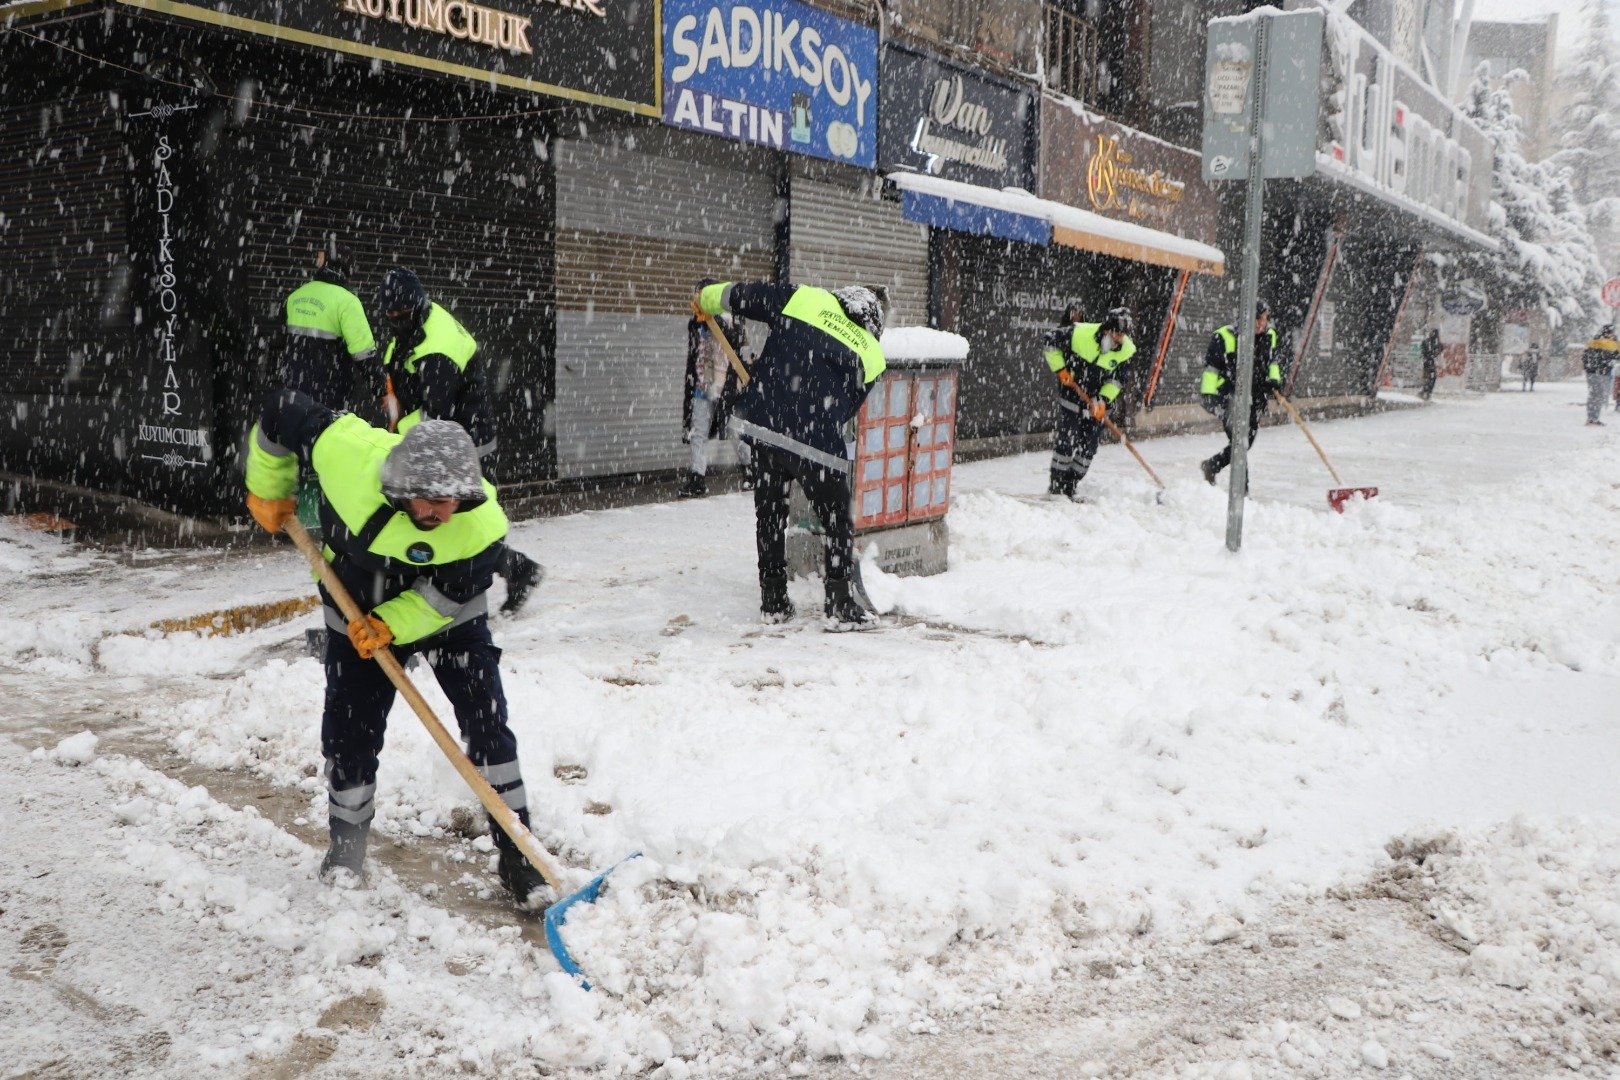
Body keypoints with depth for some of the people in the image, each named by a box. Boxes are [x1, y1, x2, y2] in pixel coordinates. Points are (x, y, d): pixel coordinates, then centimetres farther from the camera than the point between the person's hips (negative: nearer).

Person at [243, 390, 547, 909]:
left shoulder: (483, 526, -34)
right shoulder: (348, 452, -35)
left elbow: (444, 595, -20)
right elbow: (282, 410, -16)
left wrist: (391, 626, -32)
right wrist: (268, 490, -3)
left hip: (446, 612, -1)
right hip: (358, 612, 2)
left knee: (487, 722, -9)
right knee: (349, 732, 5)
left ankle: (517, 855, 2)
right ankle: (346, 846, 30)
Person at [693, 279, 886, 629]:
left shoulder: (804, 298, 11)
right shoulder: (871, 355, 11)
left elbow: (743, 295, 15)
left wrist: (707, 298, 34)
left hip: (764, 424, 2)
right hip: (819, 443, -2)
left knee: (769, 514, 18)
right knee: (837, 522, 14)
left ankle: (773, 600, 26)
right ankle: (841, 605, 13)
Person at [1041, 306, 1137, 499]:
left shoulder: (1128, 351, -14)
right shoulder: (1080, 333, -22)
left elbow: (1117, 380, -7)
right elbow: (1051, 341, -7)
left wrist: (1103, 400, -20)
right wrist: (1060, 369, -11)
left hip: (1100, 398, 3)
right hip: (1072, 388, -3)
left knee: (1090, 444, 1)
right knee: (1066, 437, -9)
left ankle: (1069, 486, 12)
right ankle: (1057, 485, 1)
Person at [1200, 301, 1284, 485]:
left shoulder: (1270, 335, 6)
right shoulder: (1225, 336, -14)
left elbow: (1273, 361, 23)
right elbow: (1211, 365, -10)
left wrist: (1274, 379, 5)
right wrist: (1208, 393, -14)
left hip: (1256, 397, 7)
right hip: (1229, 393, -7)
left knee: (1247, 441, 10)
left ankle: (1211, 466, 30)